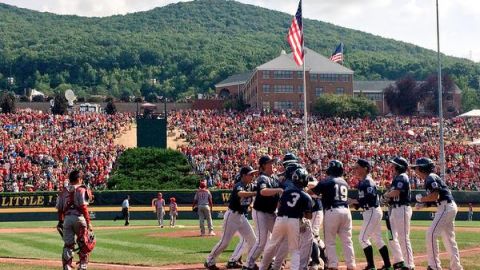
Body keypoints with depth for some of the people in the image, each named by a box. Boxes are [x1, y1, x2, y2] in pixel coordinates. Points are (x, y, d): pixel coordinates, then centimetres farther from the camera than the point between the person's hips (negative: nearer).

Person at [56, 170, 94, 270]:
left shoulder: (64, 191, 13)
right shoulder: (81, 189, -3)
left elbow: (59, 208, 11)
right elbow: (83, 207, -12)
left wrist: (60, 221, 20)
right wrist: (88, 222, -13)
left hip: (67, 218, 4)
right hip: (78, 217, -4)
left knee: (68, 245, 7)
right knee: (83, 244, 7)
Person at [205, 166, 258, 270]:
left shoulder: (251, 186, 6)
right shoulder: (239, 186, -21)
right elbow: (241, 194, -42)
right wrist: (256, 193, -50)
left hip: (242, 216, 8)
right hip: (232, 216, -8)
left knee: (251, 239, 6)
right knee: (224, 242, -6)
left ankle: (232, 261, 14)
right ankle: (209, 261, 9)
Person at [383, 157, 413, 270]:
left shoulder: (402, 177, -12)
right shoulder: (396, 178, 17)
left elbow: (395, 192, -23)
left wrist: (386, 195, -4)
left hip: (402, 208, -10)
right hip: (394, 209, 10)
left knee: (403, 238, -9)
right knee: (392, 236, 15)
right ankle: (398, 261, 26)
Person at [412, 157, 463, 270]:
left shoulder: (430, 178, -12)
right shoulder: (431, 178, 19)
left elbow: (435, 196, -22)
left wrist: (421, 199, -8)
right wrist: (423, 203, 12)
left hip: (445, 207, -11)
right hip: (450, 207, 11)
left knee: (431, 234, -11)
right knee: (449, 238, 15)